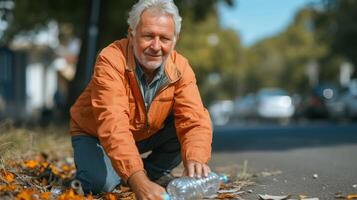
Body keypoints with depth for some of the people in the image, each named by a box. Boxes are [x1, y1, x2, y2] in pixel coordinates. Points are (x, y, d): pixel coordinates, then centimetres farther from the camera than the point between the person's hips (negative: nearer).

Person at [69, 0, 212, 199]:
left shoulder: (180, 68, -20)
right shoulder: (111, 60, -34)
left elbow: (194, 120, -29)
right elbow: (113, 125, -45)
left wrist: (195, 159, -52)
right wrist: (138, 181, -58)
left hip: (147, 135, 4)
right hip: (94, 133, -3)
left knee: (186, 121, -21)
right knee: (98, 183, -30)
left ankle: (154, 171, 3)